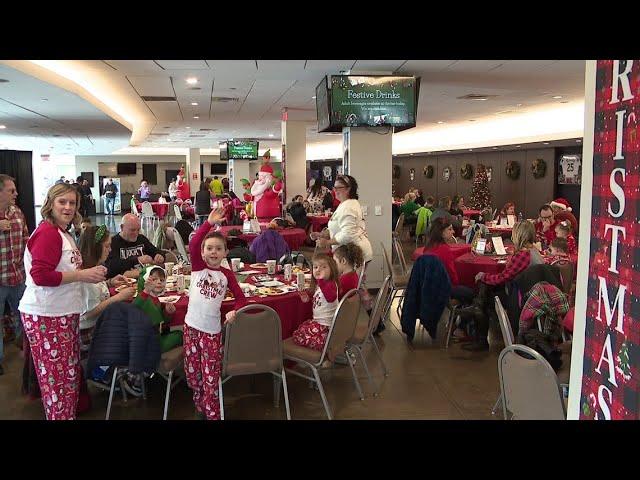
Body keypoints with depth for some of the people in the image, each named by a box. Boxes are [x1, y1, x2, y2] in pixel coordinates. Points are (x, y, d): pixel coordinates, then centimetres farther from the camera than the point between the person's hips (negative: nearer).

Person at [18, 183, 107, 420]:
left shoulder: (62, 234, 15)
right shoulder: (47, 233, -15)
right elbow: (40, 275, -23)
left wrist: (90, 274, 8)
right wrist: (82, 275, -19)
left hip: (64, 314, 10)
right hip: (45, 317, -10)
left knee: (70, 374, 16)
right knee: (58, 378, -2)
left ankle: (68, 414, 27)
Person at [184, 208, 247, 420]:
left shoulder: (227, 275, 3)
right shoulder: (198, 267, 0)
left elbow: (240, 298, 10)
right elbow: (193, 245, -17)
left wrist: (233, 312, -9)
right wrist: (209, 223, -25)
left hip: (212, 330, -1)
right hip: (191, 326, 1)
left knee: (210, 377, 1)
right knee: (192, 373, 12)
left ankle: (212, 414, 16)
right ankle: (199, 407, 34)